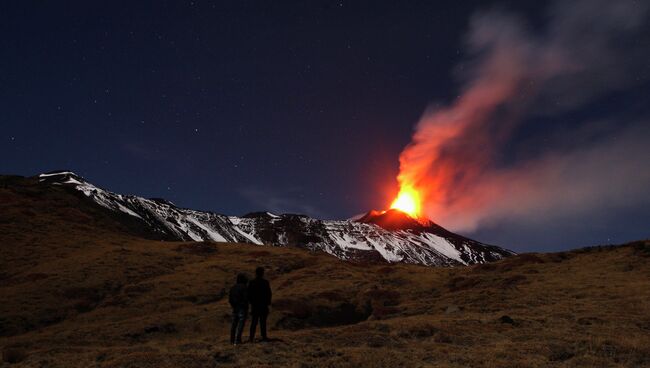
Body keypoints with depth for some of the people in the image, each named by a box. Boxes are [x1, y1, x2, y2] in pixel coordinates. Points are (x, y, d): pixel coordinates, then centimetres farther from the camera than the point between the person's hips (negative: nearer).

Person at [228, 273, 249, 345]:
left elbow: (230, 299, 9)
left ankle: (232, 340, 19)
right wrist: (246, 310, -10)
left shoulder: (233, 287, 8)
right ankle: (237, 340, -10)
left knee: (234, 324, 13)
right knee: (241, 324, -5)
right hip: (242, 308, -7)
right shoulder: (244, 287, -13)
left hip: (235, 308, 7)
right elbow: (245, 298, -17)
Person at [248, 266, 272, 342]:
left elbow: (249, 294, 4)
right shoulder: (265, 282, -8)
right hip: (263, 304, -3)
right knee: (263, 321, 0)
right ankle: (264, 337, 1)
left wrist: (251, 302, 16)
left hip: (254, 305, 4)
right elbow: (268, 293, -7)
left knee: (254, 321, 9)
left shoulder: (252, 283, 2)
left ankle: (252, 337, 9)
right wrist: (268, 302, 4)